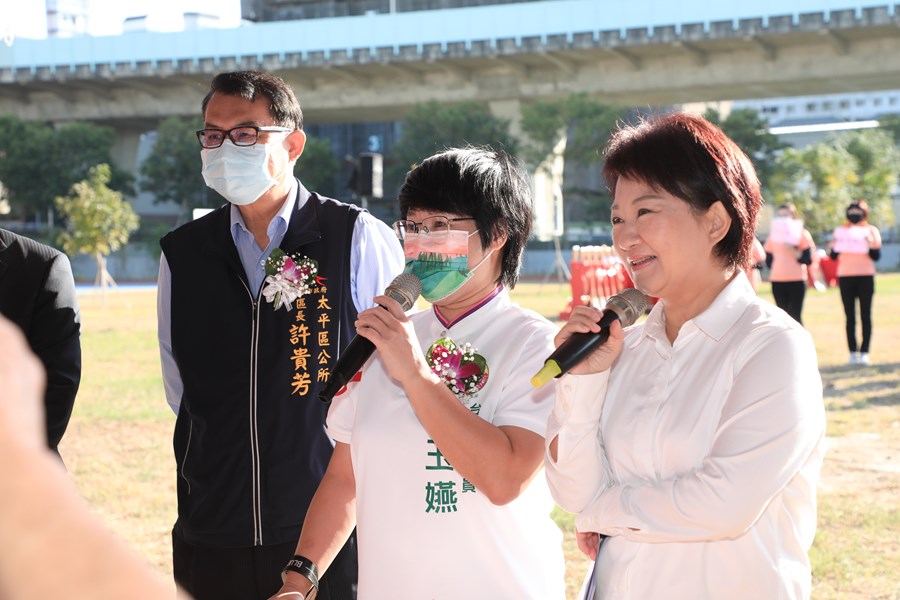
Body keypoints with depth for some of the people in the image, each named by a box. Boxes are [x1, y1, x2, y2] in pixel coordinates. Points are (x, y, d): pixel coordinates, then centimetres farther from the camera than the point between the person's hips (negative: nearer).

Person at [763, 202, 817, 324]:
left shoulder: (802, 235, 0)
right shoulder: (773, 236, 10)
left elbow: (808, 260, -7)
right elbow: (769, 260, 12)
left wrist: (793, 251, -17)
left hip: (797, 281, -3)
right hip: (777, 281, 3)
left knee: (795, 316, -7)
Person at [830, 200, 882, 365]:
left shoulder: (871, 231, 5)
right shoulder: (841, 231, 8)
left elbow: (876, 256, -1)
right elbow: (834, 256, 6)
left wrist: (871, 244, -18)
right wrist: (834, 245, -12)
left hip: (866, 277, -1)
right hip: (845, 277, 1)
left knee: (865, 315, -2)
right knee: (849, 316, 1)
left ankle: (864, 352, -2)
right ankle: (853, 352, 3)